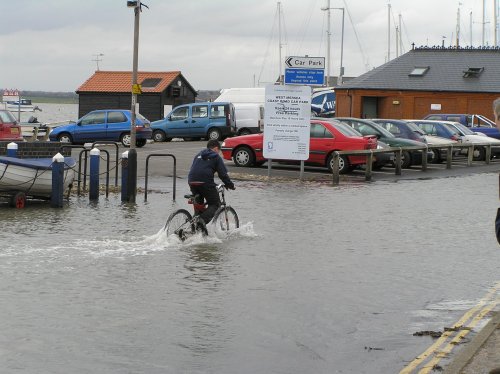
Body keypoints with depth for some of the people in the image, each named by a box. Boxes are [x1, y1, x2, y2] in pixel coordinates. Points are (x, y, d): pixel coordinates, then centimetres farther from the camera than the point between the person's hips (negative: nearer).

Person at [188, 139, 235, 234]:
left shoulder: (198, 155, 27)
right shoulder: (216, 157, 10)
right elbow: (223, 174, 2)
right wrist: (230, 185, 12)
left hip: (192, 182, 6)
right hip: (205, 182, -6)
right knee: (215, 204, 3)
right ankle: (203, 219, -23)